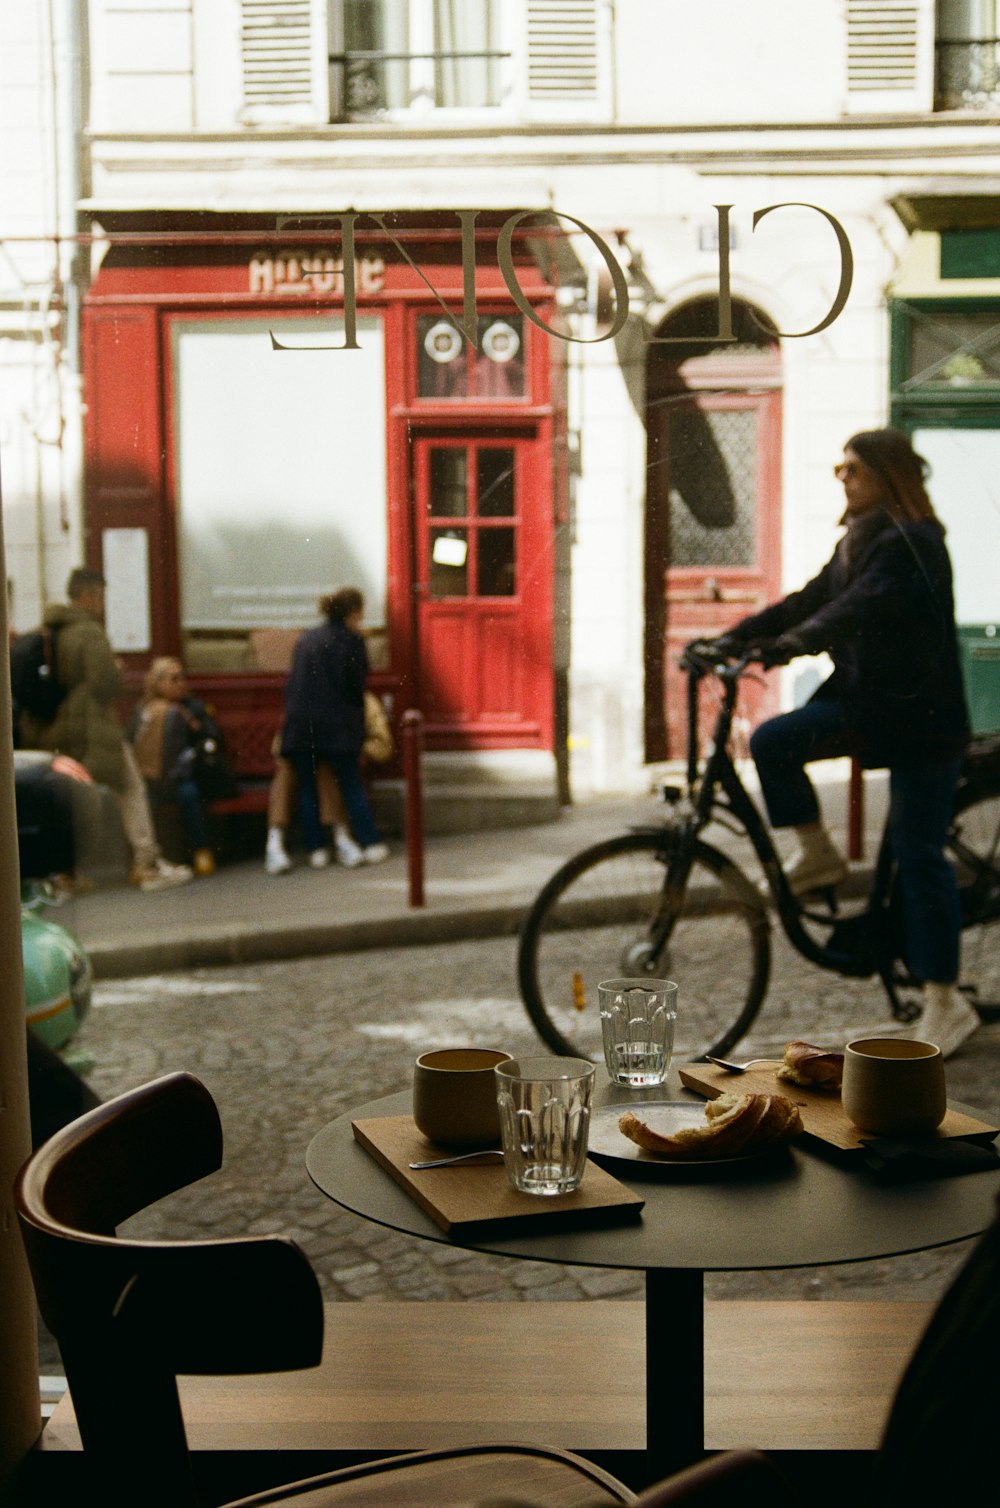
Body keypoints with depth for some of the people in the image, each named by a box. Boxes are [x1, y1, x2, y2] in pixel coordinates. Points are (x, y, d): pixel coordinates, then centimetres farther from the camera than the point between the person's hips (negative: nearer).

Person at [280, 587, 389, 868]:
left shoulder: (307, 638, 14)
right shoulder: (351, 640, -2)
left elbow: (294, 682, 17)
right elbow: (356, 688, -1)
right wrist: (359, 731, 8)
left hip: (298, 723, 4)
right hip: (336, 726, -4)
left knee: (306, 788, 9)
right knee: (352, 785, 6)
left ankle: (316, 849, 7)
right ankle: (370, 844, 5)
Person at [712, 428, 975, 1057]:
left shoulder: (913, 543, -16)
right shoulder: (859, 540, 13)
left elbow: (857, 609, -31)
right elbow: (810, 600, 9)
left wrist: (788, 647, -44)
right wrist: (733, 638, -1)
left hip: (921, 718, -8)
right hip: (866, 703, 8)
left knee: (919, 854, -6)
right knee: (772, 740, -13)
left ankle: (946, 1002, 3)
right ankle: (819, 856, 7)